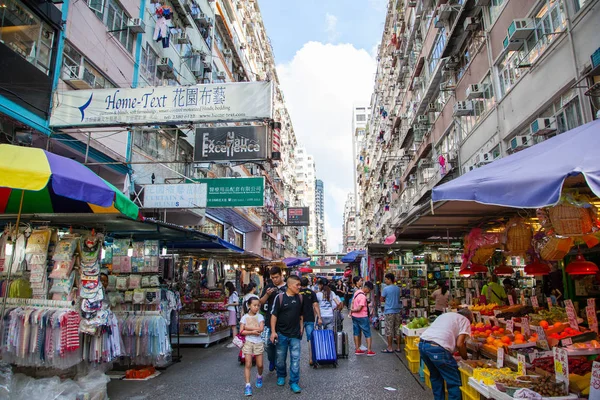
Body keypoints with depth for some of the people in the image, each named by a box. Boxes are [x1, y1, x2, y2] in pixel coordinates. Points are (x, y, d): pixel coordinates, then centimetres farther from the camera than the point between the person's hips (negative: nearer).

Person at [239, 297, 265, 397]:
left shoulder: (260, 316, 1)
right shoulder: (244, 317, -1)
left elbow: (261, 328, -13)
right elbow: (241, 331, -8)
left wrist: (248, 327, -14)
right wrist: (253, 331, -18)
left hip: (258, 343, 1)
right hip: (248, 342, -1)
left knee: (260, 365, 6)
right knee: (248, 364, -6)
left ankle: (259, 377, 36)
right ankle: (248, 385, 1)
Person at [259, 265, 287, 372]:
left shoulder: (287, 287, -3)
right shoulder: (268, 287, 5)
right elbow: (261, 302, 6)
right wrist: (267, 294, -11)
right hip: (270, 321, 2)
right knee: (269, 343, 8)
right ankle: (271, 361, 33)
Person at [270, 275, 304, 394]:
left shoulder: (300, 297, 1)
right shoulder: (280, 297, -11)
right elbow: (274, 315, -8)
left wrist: (301, 328, 11)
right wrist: (273, 331, -11)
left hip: (295, 335, 2)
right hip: (281, 334, -2)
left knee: (295, 359, 3)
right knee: (281, 358, 14)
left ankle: (294, 382, 14)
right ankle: (281, 376, 37)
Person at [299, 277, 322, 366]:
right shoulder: (312, 293, 1)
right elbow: (315, 305, -7)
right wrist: (319, 317, -7)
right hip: (310, 319, 0)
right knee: (311, 340, 5)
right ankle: (311, 359, 0)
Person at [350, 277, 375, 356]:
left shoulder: (356, 292, 5)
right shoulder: (363, 296, -23)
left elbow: (352, 302, 12)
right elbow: (359, 309, -23)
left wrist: (351, 310, 5)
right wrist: (352, 310, -8)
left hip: (355, 316, 9)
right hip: (362, 317, -8)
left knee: (356, 333, 12)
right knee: (367, 334, 2)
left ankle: (357, 350, 18)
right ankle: (369, 351, 3)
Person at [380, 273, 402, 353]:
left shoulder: (386, 289, -12)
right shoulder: (398, 288, 6)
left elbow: (382, 300, -4)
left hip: (389, 311, -6)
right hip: (397, 311, 6)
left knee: (389, 330, 2)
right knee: (397, 330, 11)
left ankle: (390, 348, 6)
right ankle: (398, 347, 15)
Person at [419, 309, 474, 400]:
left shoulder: (445, 315, 32)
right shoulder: (465, 320, 12)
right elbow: (459, 344, 0)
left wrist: (450, 353, 29)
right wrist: (465, 358, 16)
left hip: (422, 344, 8)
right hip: (437, 348, -7)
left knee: (436, 376, 27)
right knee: (454, 382, 6)